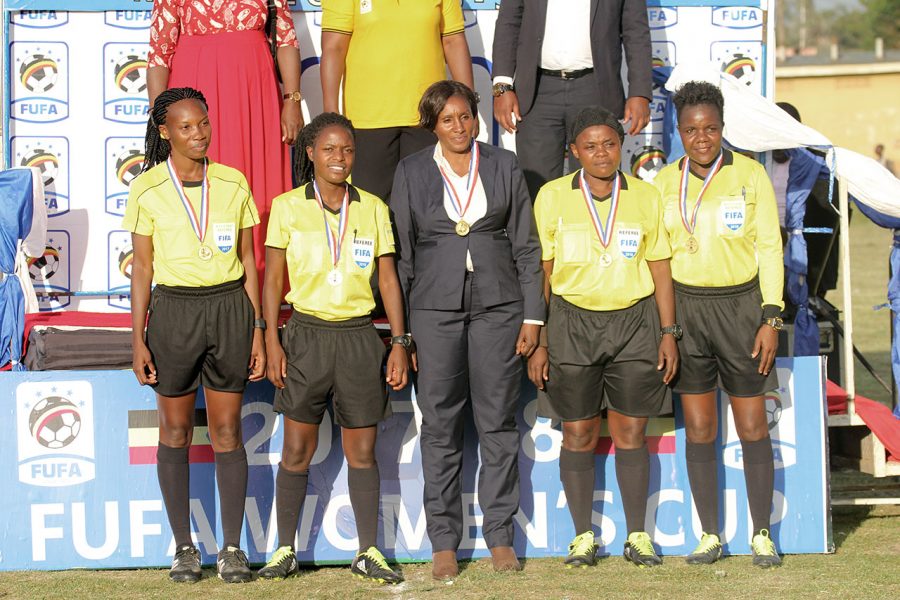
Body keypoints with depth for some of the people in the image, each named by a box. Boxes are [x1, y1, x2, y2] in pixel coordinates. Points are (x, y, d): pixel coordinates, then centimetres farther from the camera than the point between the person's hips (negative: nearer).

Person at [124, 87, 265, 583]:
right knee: (175, 431, 4)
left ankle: (232, 548, 7)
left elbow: (248, 261, 7)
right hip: (174, 310, -1)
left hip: (229, 308, 1)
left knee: (227, 430, 3)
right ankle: (184, 547, 12)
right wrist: (138, 338, -2)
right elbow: (142, 267, 2)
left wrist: (257, 330, 4)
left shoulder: (233, 184, 3)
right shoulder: (147, 189, -1)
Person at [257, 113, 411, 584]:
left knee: (362, 451, 4)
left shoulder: (372, 209, 6)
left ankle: (368, 553, 9)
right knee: (297, 450, 1)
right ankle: (285, 550, 9)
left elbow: (388, 280, 8)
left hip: (359, 337, 1)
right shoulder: (288, 208, 1)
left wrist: (399, 342, 2)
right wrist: (272, 343, -5)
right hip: (307, 335, -1)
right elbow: (273, 280, 2)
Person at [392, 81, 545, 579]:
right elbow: (402, 253, 7)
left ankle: (500, 534, 10)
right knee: (440, 426, 1)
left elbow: (526, 246, 7)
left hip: (498, 304, 0)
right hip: (435, 308, 0)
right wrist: (399, 328, 3)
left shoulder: (503, 166, 6)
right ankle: (443, 542, 5)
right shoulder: (412, 172, 5)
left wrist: (532, 315, 2)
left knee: (498, 423, 3)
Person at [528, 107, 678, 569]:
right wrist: (537, 341, 0)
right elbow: (540, 274, 3)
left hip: (634, 323, 1)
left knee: (631, 432, 2)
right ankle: (582, 536, 10)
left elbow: (660, 271, 9)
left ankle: (637, 535, 9)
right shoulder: (553, 197, 1)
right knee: (578, 435, 1)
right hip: (572, 324, 0)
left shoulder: (645, 197, 4)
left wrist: (668, 332, 3)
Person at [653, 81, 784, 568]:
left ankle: (761, 535, 8)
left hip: (739, 307, -2)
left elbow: (770, 249, -1)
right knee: (698, 428, 3)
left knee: (752, 426, 0)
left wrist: (771, 318, -7)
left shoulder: (750, 175, -2)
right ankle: (710, 535, 10)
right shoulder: (665, 182, 6)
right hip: (684, 309, 2)